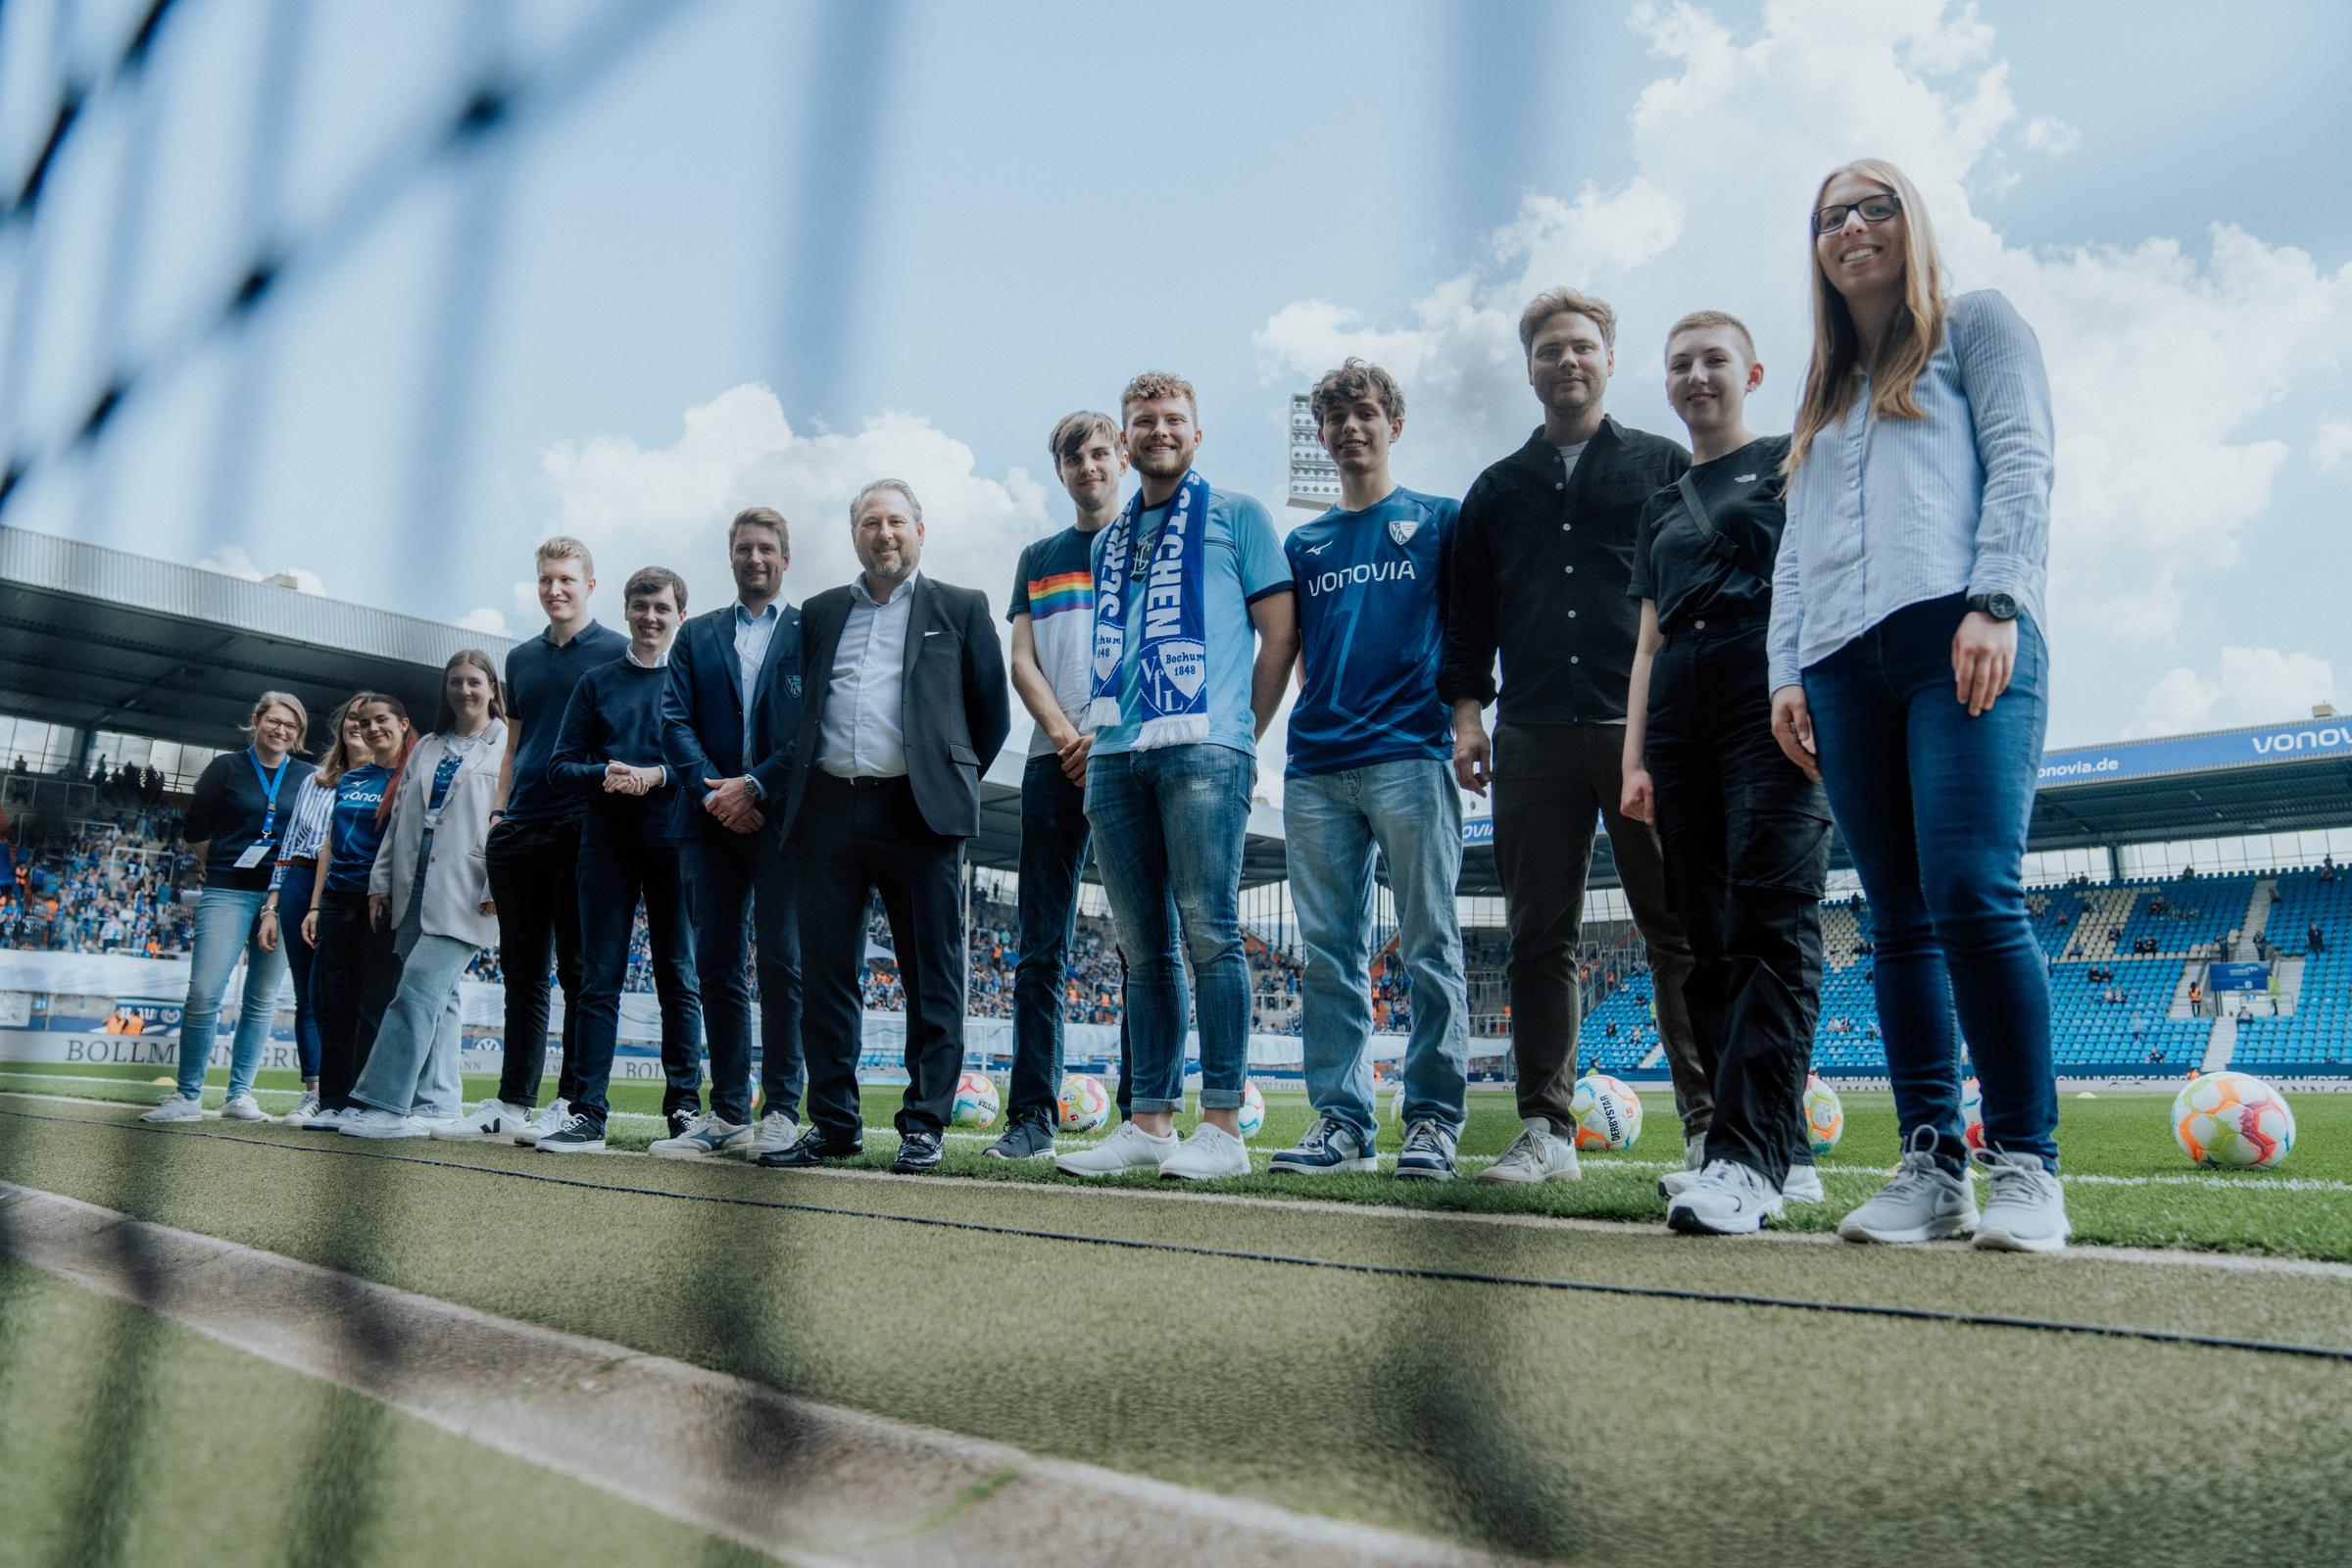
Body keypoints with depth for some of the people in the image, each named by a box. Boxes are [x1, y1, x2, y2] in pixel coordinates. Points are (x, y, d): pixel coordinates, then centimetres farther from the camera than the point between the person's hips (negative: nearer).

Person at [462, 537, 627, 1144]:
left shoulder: (617, 651, 2)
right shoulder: (521, 657, 18)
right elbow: (514, 747, 22)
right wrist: (498, 811, 11)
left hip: (583, 827, -5)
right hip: (520, 830, 6)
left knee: (579, 969, -3)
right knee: (521, 969, 8)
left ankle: (573, 1100, 1)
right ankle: (514, 1099, 13)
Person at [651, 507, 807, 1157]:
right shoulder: (696, 635, 18)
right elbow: (675, 721, 8)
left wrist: (755, 786, -11)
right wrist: (711, 790, -8)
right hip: (713, 818, 4)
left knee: (780, 961, -6)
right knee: (717, 966, 3)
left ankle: (782, 1110, -1)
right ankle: (726, 1111, 8)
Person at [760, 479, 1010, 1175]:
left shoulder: (961, 608, 10)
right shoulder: (821, 613, 20)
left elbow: (992, 712, 10)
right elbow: (800, 706, 22)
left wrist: (952, 782, 8)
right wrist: (785, 777, 11)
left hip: (916, 812, -3)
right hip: (828, 809, 3)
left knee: (932, 977, -1)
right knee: (826, 972, 5)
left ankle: (923, 1124, 6)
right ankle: (832, 1122, 14)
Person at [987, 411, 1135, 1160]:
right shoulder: (1039, 558, 21)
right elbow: (1023, 661, 12)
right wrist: (1065, 735, -5)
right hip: (1054, 761, 3)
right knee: (1042, 948, 1)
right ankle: (1031, 1113, 4)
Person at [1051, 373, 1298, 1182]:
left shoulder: (1234, 514, 8)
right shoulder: (1109, 541, 23)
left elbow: (1280, 633, 4)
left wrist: (1244, 729, 1)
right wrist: (1094, 733, 13)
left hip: (1202, 751, -5)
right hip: (1115, 754, 6)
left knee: (1208, 932, -9)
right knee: (1142, 945, 5)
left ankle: (1222, 1126, -6)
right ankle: (1149, 1122, 10)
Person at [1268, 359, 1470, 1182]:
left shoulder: (1438, 520, 10)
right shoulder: (1304, 543, 20)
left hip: (1410, 753, -4)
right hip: (1316, 766, 4)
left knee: (1429, 945, -3)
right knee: (1329, 953, 3)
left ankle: (1433, 1119, 2)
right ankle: (1340, 1119, 8)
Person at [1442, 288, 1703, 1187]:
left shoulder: (1664, 467, 13)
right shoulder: (1498, 490, 20)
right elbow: (1468, 615, 19)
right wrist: (1466, 710, 7)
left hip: (1648, 729, -2)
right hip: (1534, 739, 3)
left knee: (1678, 932, -3)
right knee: (1539, 936, 2)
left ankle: (1708, 1127, 2)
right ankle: (1546, 1132, 7)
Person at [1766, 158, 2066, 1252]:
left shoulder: (1975, 328, 17)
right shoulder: (1823, 397, 30)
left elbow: (2020, 465, 2)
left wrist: (1995, 602, -12)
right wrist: (1787, 670, 10)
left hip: (1959, 638, -5)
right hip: (1846, 667, 5)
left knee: (1974, 895, -18)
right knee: (1900, 920, 1)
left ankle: (2025, 1166, -10)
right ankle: (1931, 1167, 3)